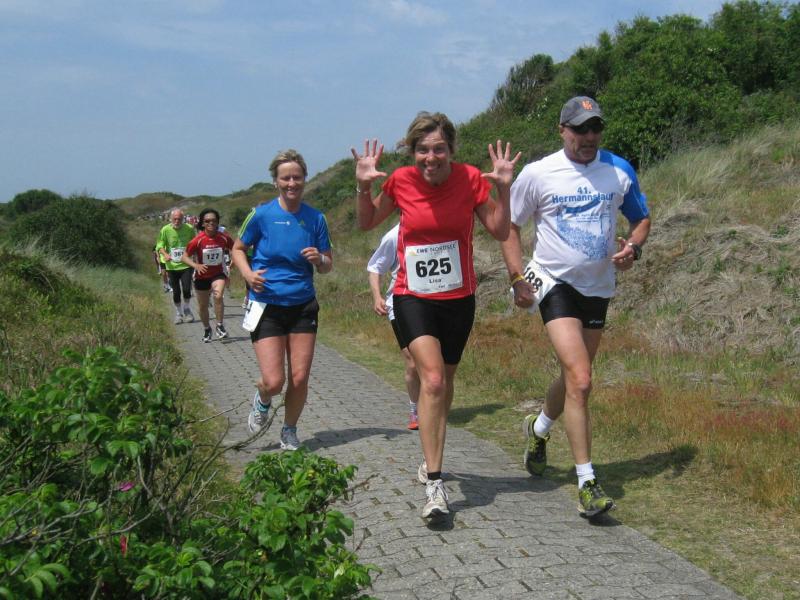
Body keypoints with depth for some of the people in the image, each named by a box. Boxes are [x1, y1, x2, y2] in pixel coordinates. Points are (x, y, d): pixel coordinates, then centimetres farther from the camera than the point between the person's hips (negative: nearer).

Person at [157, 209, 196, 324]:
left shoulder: (189, 229, -4)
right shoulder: (165, 230, -5)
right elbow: (160, 246, -2)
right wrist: (165, 254, -22)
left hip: (186, 265, -1)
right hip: (172, 266, 1)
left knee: (186, 289, -11)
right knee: (176, 292, 7)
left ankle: (187, 309, 16)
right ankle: (178, 313, 27)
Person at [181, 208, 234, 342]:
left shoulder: (224, 238, -13)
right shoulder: (198, 240, -19)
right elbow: (185, 257, -13)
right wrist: (195, 265, -30)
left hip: (218, 273, 0)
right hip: (202, 276, 0)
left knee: (218, 296, -27)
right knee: (202, 305, 13)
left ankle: (220, 326, -10)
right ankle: (207, 329, 38)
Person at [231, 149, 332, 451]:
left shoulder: (315, 218, 3)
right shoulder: (261, 214, -4)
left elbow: (327, 265, 10)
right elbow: (238, 249, 8)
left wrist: (319, 260, -13)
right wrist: (248, 273, -11)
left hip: (303, 306, 2)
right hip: (266, 305, -2)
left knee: (299, 379, 1)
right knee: (273, 382, -8)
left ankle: (289, 431, 26)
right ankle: (262, 401, 29)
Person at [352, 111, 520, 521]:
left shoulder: (470, 179, -8)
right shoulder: (400, 181, -7)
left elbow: (500, 232, -3)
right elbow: (366, 223, 8)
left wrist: (503, 189, -16)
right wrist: (363, 186, -9)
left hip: (458, 298, 2)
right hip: (412, 297, -2)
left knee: (444, 383, 16)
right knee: (432, 379, -20)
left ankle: (430, 460, 40)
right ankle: (434, 486, -18)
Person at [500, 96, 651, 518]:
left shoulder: (620, 170, 3)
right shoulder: (538, 173, -6)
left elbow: (641, 218, 16)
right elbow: (508, 225, 2)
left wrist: (633, 247, -6)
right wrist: (518, 278, -8)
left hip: (598, 286, 5)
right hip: (555, 283, -4)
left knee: (574, 377, 17)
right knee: (579, 381, -17)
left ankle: (538, 428, 48)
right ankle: (587, 484, -10)